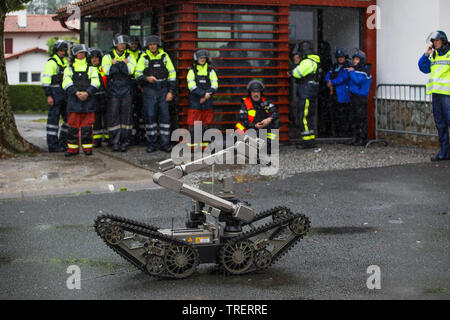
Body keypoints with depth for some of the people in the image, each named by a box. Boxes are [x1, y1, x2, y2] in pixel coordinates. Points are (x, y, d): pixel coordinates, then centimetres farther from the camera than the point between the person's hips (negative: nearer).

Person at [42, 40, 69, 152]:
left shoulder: (65, 62, 18)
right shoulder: (51, 62, -7)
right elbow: (46, 79, -13)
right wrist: (48, 96, -19)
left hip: (65, 95, 8)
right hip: (55, 94, -8)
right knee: (54, 119, -5)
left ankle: (62, 143, 18)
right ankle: (52, 145, -2)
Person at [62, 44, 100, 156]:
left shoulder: (91, 68, 15)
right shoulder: (69, 69, 14)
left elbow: (95, 82, 1)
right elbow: (67, 83, 0)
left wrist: (87, 92, -15)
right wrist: (76, 92, -16)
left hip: (88, 100, 0)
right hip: (73, 101, 0)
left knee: (87, 126, -1)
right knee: (73, 126, -2)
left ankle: (87, 147, 6)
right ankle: (73, 148, 3)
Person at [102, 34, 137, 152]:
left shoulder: (129, 57, 8)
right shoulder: (108, 57, 5)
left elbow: (130, 70, -11)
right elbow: (107, 71, -13)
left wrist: (116, 63, -11)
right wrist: (123, 64, -10)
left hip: (126, 91, 1)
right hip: (113, 90, -1)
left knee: (126, 116, 1)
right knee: (113, 116, -2)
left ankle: (125, 142, 7)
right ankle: (115, 142, 5)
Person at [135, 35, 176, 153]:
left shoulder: (164, 56, 5)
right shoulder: (144, 58, 1)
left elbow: (172, 74, 7)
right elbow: (138, 75, -2)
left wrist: (171, 91, 1)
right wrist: (146, 78, -24)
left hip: (163, 90, 2)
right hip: (149, 90, -2)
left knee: (165, 115, 0)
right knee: (150, 116, -2)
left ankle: (165, 143, 6)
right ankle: (152, 143, 6)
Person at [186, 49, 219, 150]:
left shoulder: (210, 71, 10)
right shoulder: (192, 71, 4)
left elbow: (214, 86, 2)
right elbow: (192, 86, -7)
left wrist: (205, 96, -11)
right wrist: (203, 94, -17)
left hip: (207, 102, 2)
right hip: (195, 101, -2)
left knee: (206, 123, 5)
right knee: (193, 124, -4)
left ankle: (204, 144, 11)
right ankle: (192, 144, 0)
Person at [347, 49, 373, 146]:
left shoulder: (365, 70, -8)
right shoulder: (353, 69, 16)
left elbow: (358, 80, -21)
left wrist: (352, 72, -12)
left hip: (361, 97, -8)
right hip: (353, 96, 8)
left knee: (361, 118, -7)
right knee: (353, 117, 9)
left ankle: (363, 139, -4)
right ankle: (355, 137, 16)